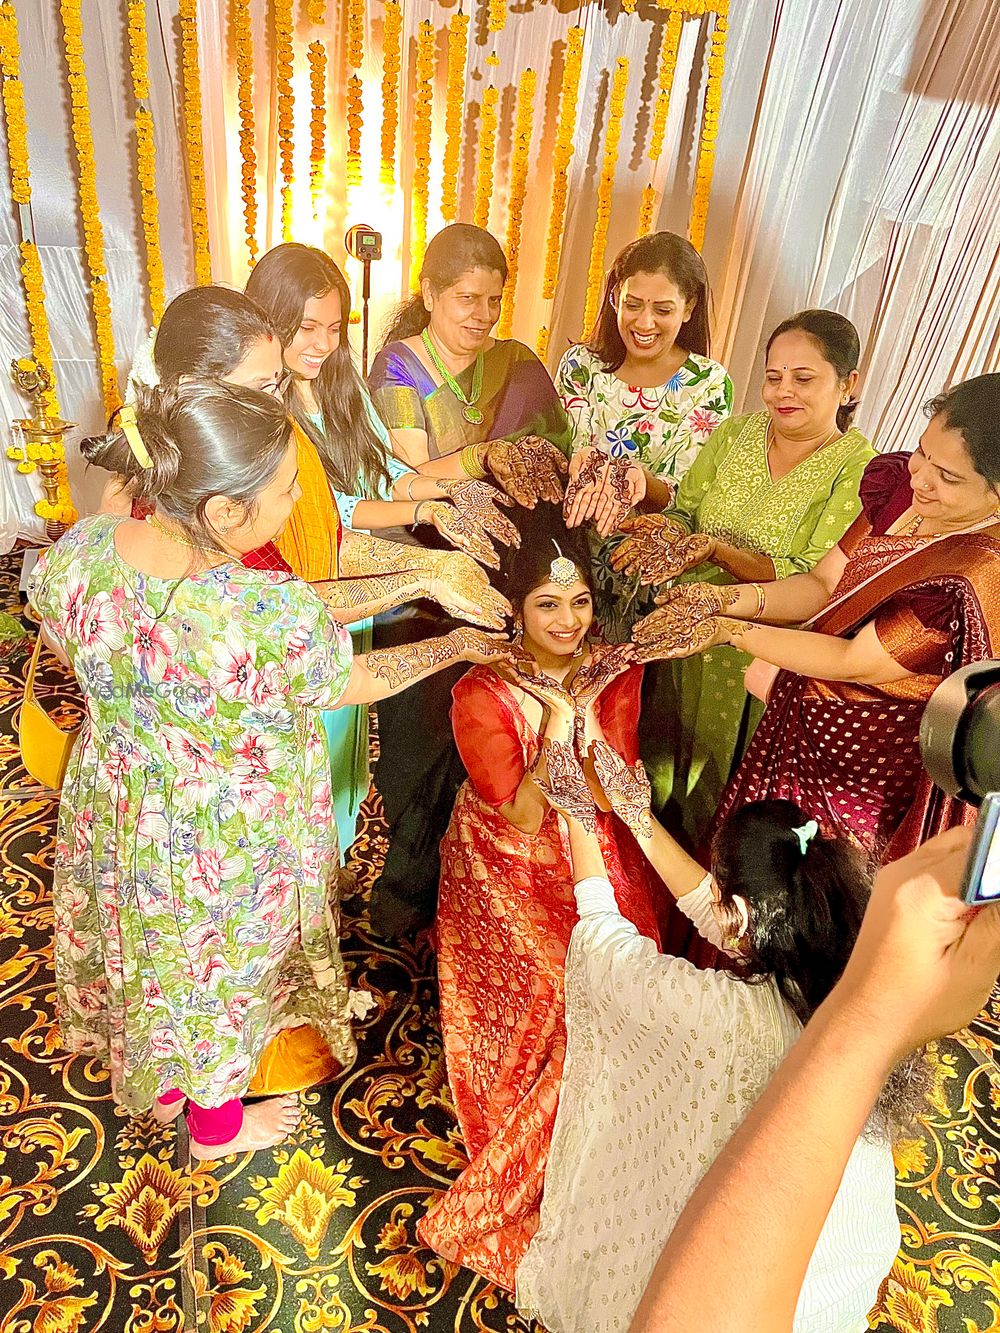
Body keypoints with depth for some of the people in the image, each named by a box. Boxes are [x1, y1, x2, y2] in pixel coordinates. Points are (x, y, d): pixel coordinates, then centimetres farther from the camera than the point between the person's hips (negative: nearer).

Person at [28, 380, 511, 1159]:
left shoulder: (79, 552, -20)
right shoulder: (279, 618, -38)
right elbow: (361, 683, -19)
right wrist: (456, 646, -3)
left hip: (119, 810, 6)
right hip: (228, 840, -5)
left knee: (145, 945, 31)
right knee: (220, 968, 23)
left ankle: (159, 1086, 60)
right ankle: (216, 1125, 53)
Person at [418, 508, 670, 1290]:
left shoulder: (615, 671, -2)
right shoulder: (482, 693, -13)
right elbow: (522, 820, -15)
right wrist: (557, 727, -27)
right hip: (511, 874, -3)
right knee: (568, 997, -11)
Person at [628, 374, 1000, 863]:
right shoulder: (901, 483, -9)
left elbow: (854, 662, -26)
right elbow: (823, 584, -3)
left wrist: (729, 631, -24)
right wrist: (725, 599, -19)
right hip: (800, 722, 7)